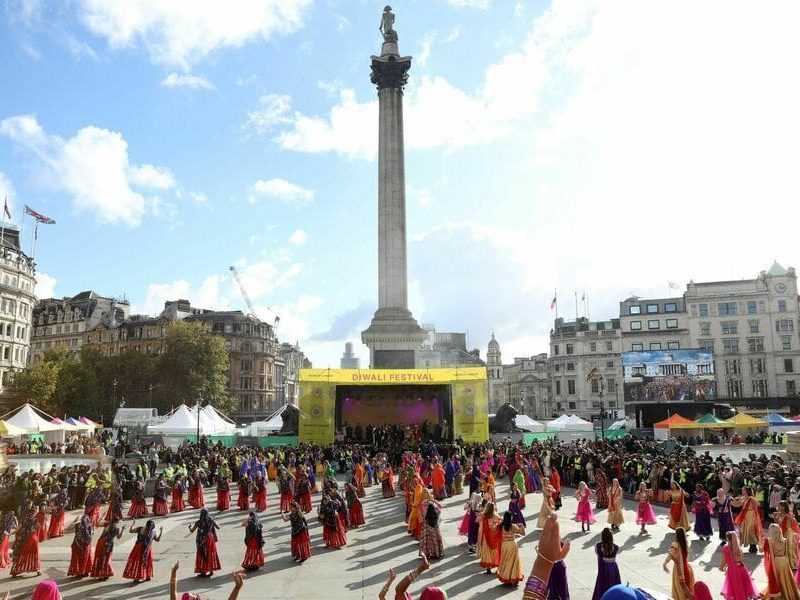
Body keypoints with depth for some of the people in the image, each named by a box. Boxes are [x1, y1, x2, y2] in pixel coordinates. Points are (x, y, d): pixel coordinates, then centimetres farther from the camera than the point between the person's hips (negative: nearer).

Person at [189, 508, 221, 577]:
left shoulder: (198, 522, -13)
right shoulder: (211, 521, -5)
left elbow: (191, 531, -7)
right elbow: (218, 527, 4)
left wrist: (190, 526, 14)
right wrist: (214, 523, 23)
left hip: (202, 541, -3)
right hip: (210, 539, 3)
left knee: (202, 555, 8)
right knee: (211, 554, 14)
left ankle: (203, 572, 11)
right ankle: (211, 570, 20)